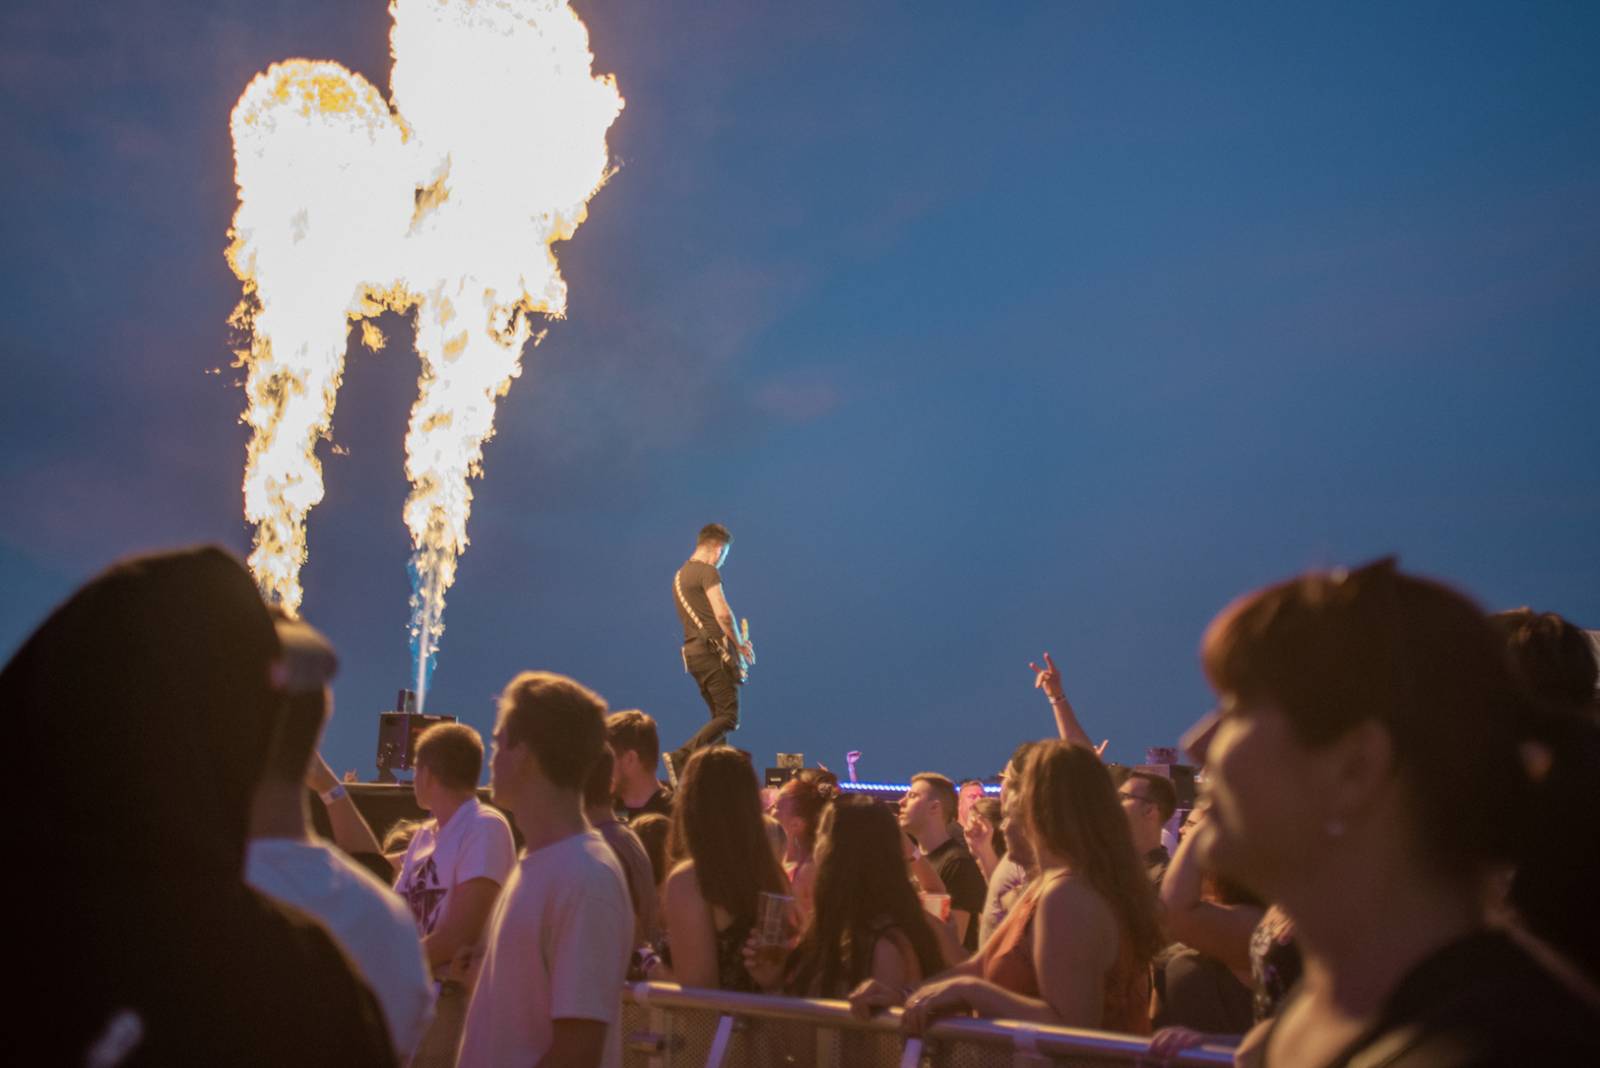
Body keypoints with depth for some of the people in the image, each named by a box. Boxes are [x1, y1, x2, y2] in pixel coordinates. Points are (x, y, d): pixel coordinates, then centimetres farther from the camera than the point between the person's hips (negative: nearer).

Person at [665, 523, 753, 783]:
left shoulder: (680, 575, 22)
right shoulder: (707, 571, -7)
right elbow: (722, 613, -18)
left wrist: (731, 641, 23)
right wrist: (739, 644, -4)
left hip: (692, 651, 9)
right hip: (712, 650, -9)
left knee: (718, 717, 12)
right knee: (729, 718, -10)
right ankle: (681, 757, -23)